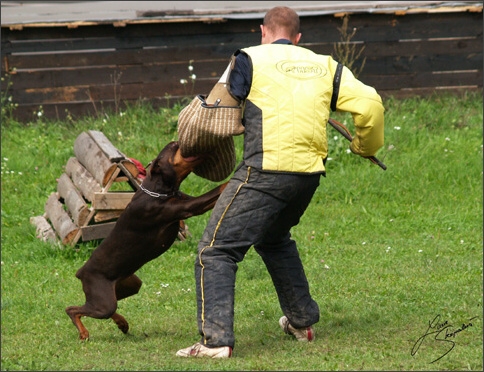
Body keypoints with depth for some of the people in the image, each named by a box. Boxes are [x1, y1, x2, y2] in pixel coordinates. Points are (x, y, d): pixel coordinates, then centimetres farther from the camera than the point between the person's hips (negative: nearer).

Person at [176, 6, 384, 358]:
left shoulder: (251, 59, 4)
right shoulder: (325, 66, 15)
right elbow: (370, 103, 7)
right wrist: (366, 145, 25)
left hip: (266, 171, -6)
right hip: (310, 172, 6)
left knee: (216, 250, -3)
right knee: (275, 240, 32)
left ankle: (216, 339, -16)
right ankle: (302, 321, 35)